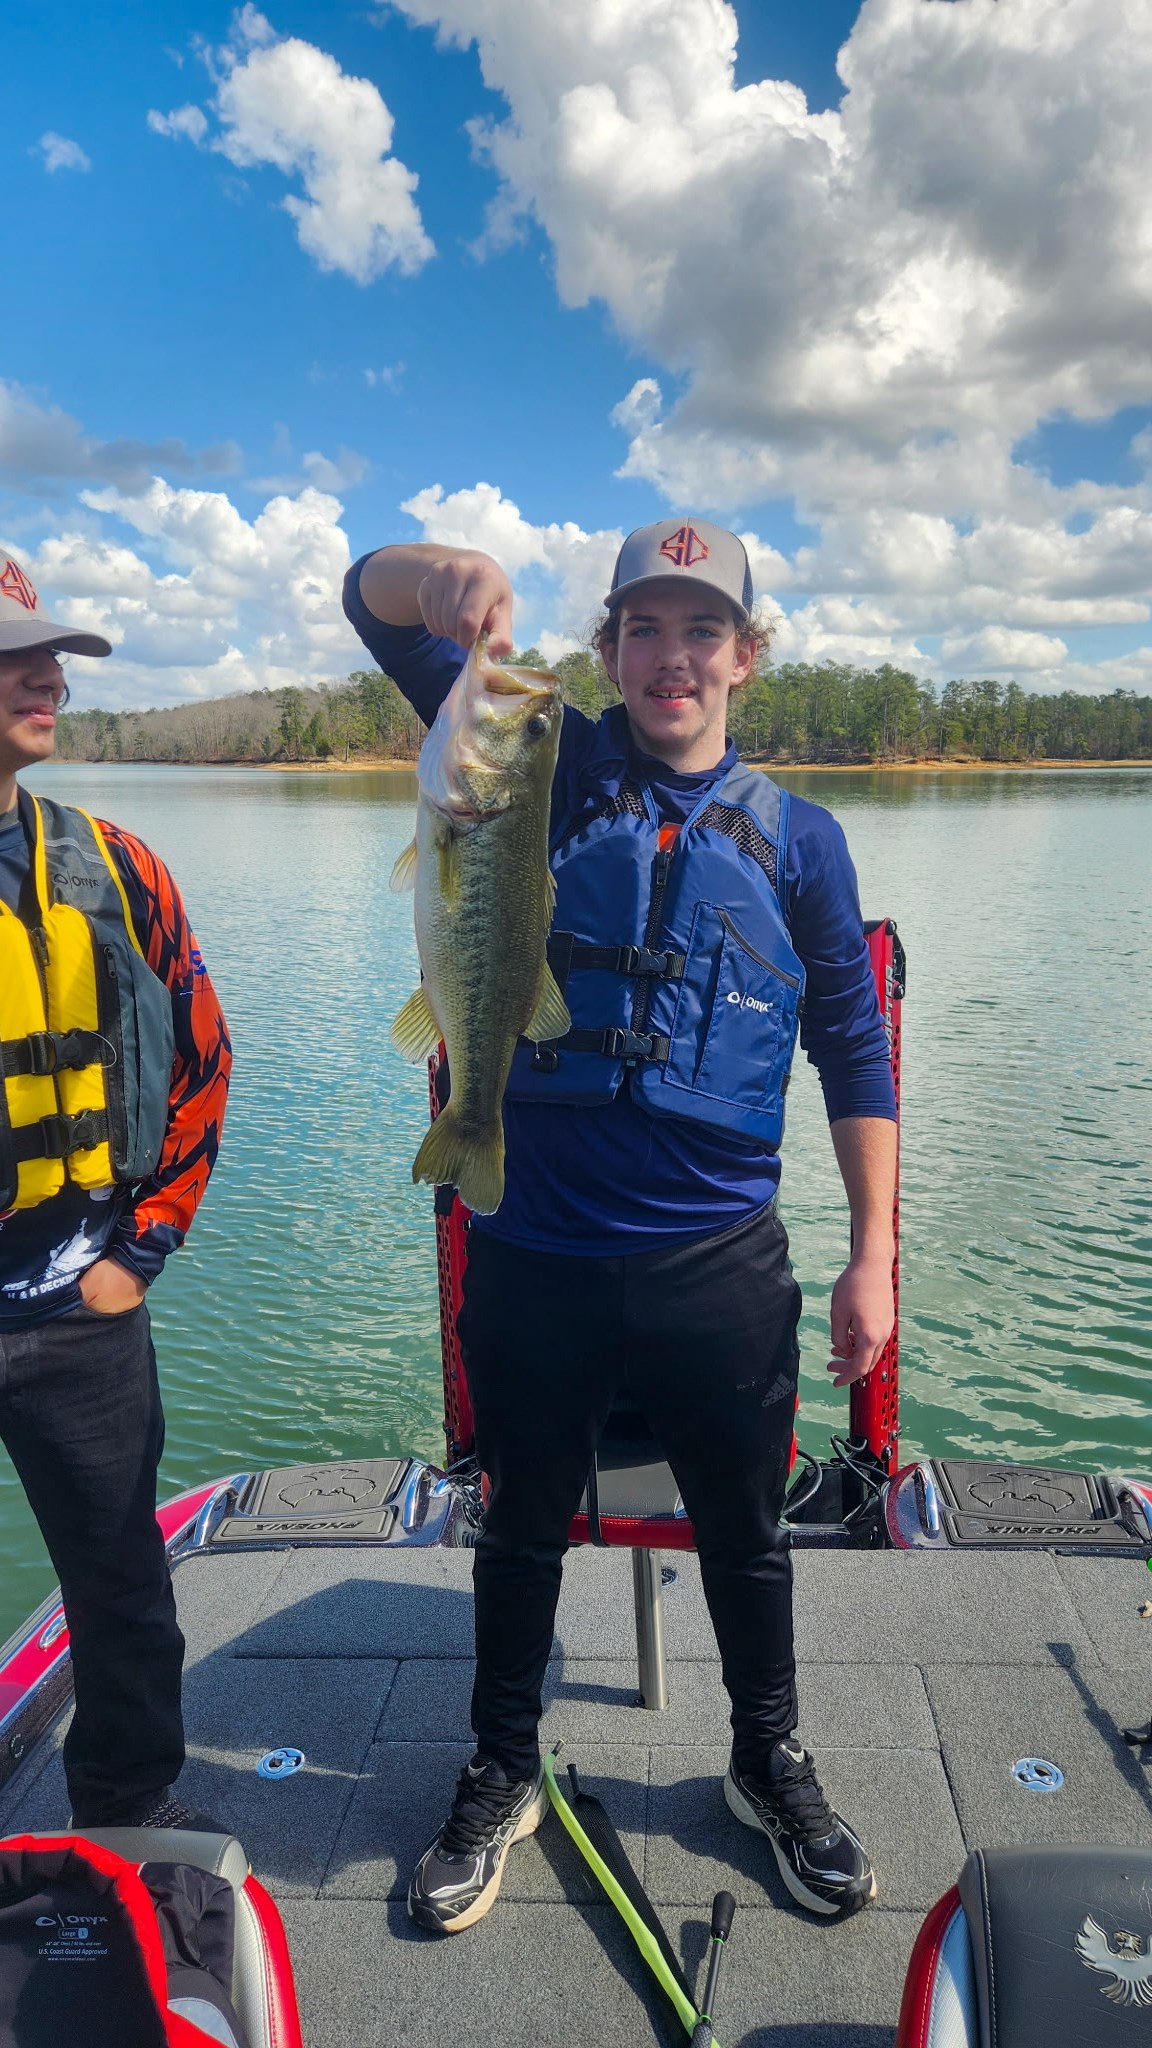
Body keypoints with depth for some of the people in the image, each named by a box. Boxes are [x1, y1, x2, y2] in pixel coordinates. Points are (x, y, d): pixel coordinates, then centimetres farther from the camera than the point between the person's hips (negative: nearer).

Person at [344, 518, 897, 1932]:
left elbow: (855, 1051, 5)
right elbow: (375, 606, -3)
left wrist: (873, 1255, 0)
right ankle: (501, 1777, 44)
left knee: (744, 1533, 19)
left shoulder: (797, 837, 3)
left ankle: (771, 1768, 47)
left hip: (720, 1269, 1)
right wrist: (437, 574, -27)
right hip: (532, 1261, 0)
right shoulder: (549, 768, 1)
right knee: (523, 1525, 19)